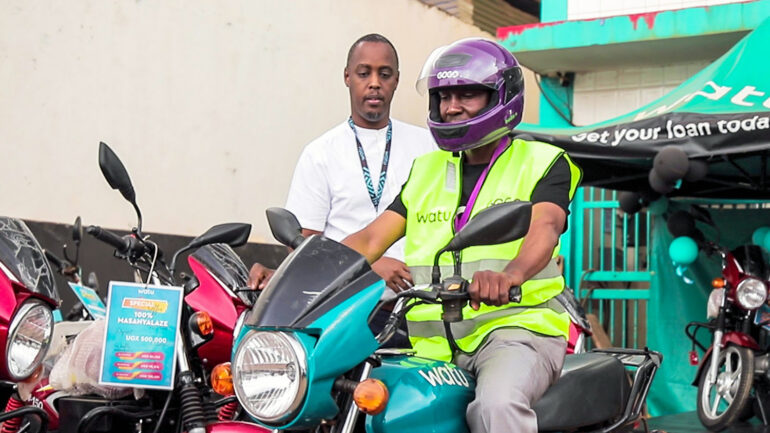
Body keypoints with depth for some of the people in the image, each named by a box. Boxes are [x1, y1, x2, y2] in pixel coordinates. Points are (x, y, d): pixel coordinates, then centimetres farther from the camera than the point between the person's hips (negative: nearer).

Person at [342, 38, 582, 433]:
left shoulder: (543, 162, 5)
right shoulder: (426, 170, 21)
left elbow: (544, 229, -16)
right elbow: (370, 239, 11)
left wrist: (509, 274, -40)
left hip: (515, 326, -5)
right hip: (431, 344, 5)